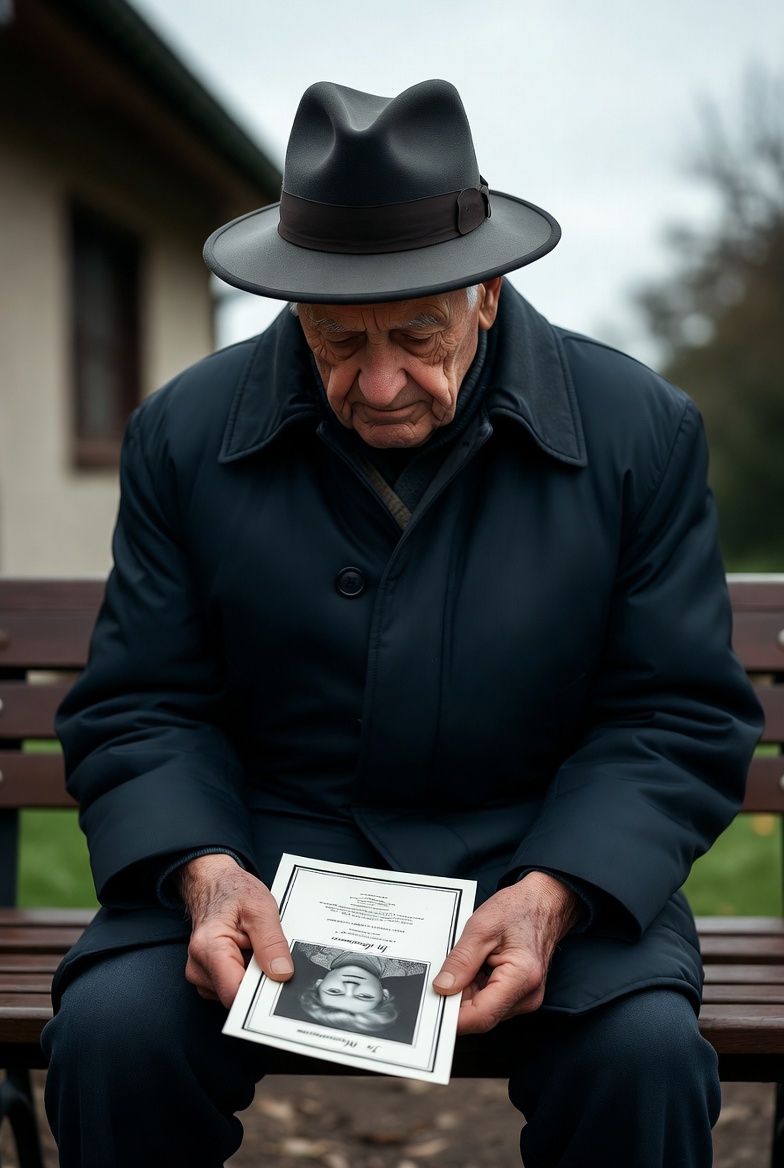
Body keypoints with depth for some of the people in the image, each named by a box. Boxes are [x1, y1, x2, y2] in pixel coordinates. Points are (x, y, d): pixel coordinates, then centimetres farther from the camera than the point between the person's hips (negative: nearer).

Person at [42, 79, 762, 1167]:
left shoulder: (642, 430, -4)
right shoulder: (186, 434, -1)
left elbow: (680, 718, -2)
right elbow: (140, 711, 2)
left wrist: (556, 892, -20)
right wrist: (203, 870, -19)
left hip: (545, 854, 0)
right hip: (268, 842, 1)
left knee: (646, 1049, -28)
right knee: (110, 1027, -25)